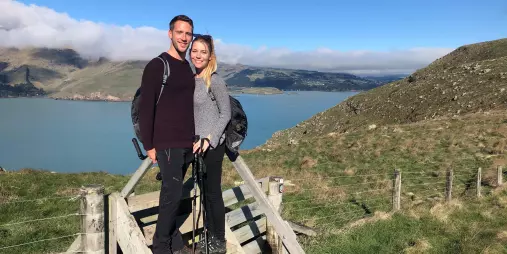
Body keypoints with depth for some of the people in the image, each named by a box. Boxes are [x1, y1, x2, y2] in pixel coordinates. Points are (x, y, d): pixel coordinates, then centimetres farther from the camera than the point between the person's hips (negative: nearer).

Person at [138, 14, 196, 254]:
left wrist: (196, 138, 13)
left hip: (188, 144, 6)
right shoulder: (157, 66, -7)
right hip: (167, 144, -6)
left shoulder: (189, 68, 14)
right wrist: (148, 145, -11)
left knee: (173, 193, 12)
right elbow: (145, 108, -9)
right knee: (172, 194, -4)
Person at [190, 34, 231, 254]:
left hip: (212, 144, -7)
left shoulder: (215, 81, -12)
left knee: (214, 192, 1)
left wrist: (210, 140, -18)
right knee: (205, 191, 14)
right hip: (197, 143, 7)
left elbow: (226, 114, -12)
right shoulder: (192, 79, 8)